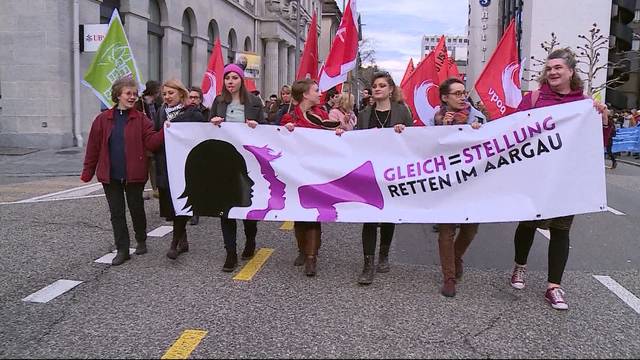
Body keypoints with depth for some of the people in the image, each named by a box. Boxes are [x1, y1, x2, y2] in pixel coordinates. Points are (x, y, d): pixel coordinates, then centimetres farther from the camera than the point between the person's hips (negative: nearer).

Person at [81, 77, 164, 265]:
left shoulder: (140, 119, -1)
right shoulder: (103, 119, 2)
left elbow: (151, 142, -9)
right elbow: (93, 147, 4)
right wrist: (87, 172, 6)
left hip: (134, 174, -1)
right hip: (111, 176, 1)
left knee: (136, 209, 11)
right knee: (116, 213, 5)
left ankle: (141, 241, 33)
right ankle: (122, 250, 14)